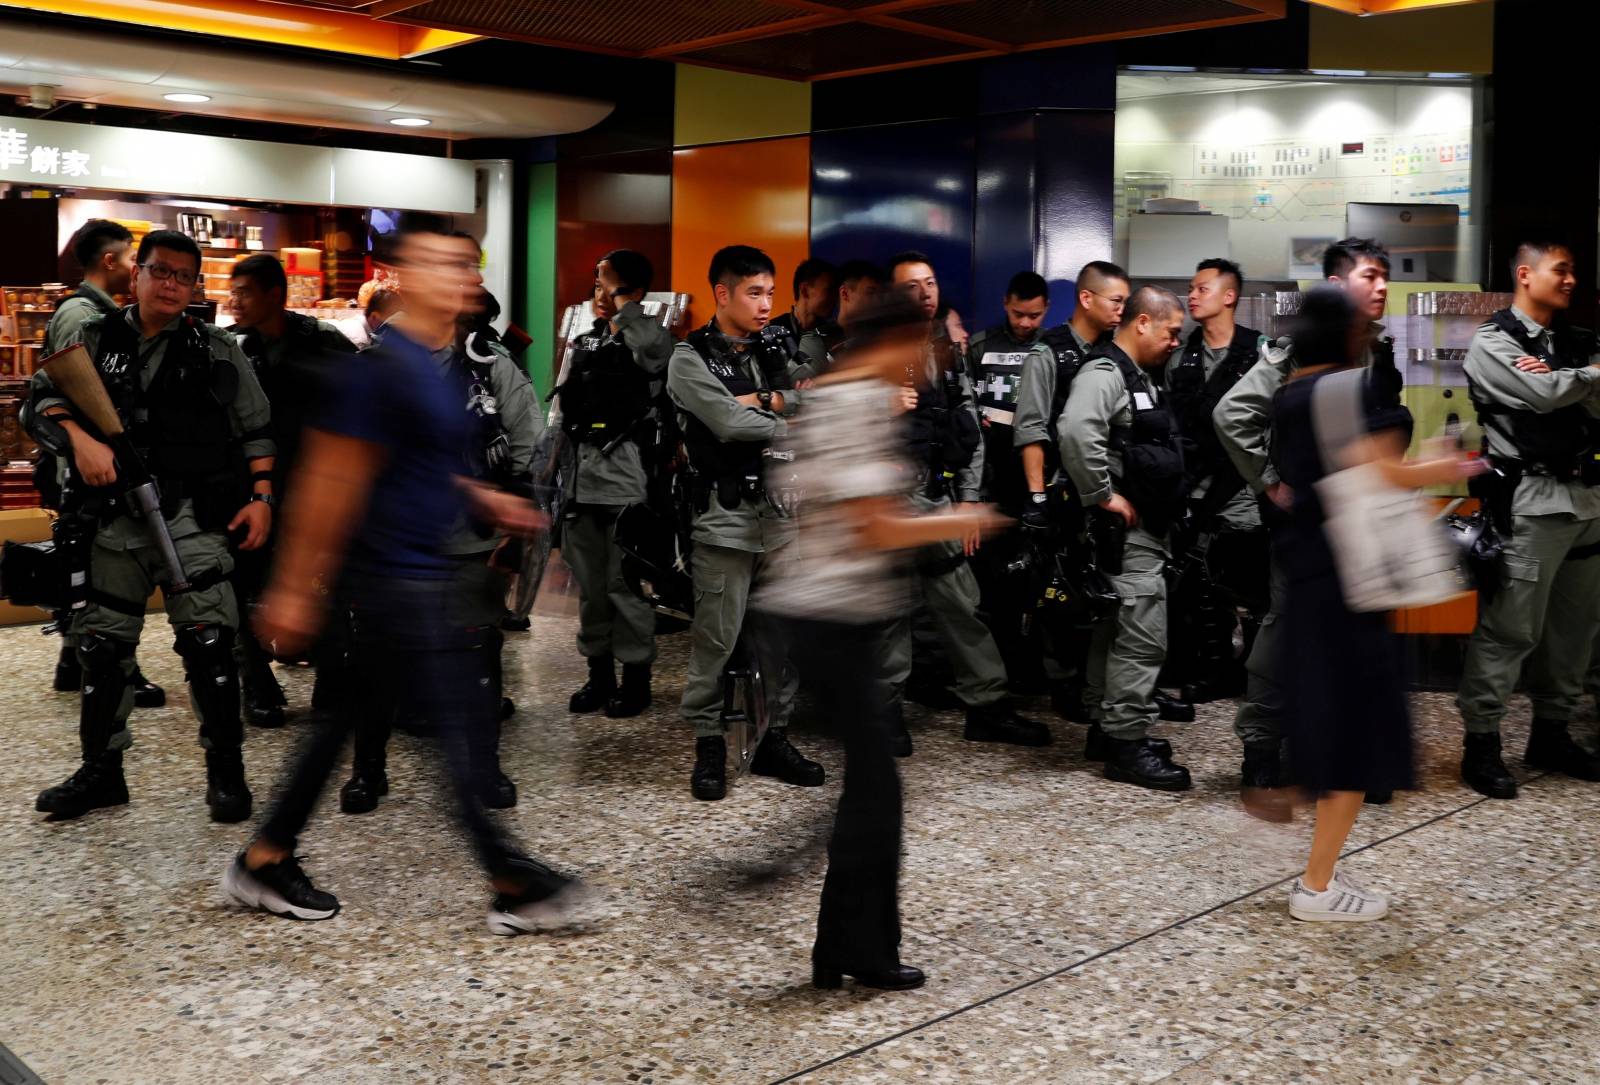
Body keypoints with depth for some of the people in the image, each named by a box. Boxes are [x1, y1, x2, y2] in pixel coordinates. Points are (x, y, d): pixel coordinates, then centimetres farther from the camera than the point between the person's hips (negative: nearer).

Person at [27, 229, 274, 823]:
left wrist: (261, 497, -3)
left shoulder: (217, 350, 5)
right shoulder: (95, 340, 10)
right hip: (116, 518, 3)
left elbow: (255, 429, 6)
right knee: (103, 645, 10)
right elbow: (43, 397, 2)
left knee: (208, 638, -9)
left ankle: (226, 770, 3)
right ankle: (100, 772, 24)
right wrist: (81, 438, -16)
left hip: (192, 516, -3)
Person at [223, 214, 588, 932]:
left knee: (349, 712, 15)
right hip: (396, 579, -10)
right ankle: (514, 887, 7)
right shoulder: (383, 366, -17)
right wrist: (294, 590, -17)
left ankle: (264, 861, 27)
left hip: (415, 572, 10)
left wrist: (484, 501, 13)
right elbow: (330, 478, -18)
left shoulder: (436, 369, 13)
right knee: (462, 719, -4)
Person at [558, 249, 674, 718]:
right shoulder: (584, 342, 16)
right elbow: (563, 412, 19)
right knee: (589, 583, 11)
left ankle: (636, 676, 10)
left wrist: (620, 296, -19)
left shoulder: (652, 338, -4)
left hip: (626, 475, -6)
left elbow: (651, 345, -32)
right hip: (582, 474, 6)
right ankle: (599, 673, 22)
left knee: (626, 583, -2)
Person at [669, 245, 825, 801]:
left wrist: (755, 401, -11)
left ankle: (774, 740, 18)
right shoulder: (690, 358, -1)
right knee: (716, 639, -3)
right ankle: (709, 745, 11)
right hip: (725, 518, -5)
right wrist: (786, 426, -4)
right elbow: (730, 424, -15)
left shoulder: (772, 355, 16)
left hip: (782, 513, 6)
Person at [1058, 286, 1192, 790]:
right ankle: (1128, 744, -5)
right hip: (1125, 532, -10)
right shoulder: (1105, 373, -14)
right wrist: (1104, 495, -25)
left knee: (1116, 632, 14)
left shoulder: (1138, 378, 19)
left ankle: (1108, 729, 22)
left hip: (1146, 531, 10)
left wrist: (1168, 507, 19)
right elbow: (1075, 431, -33)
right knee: (1143, 638, -10)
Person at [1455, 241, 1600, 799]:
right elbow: (1544, 393, -16)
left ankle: (1551, 733, 22)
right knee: (1510, 627, -7)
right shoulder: (1492, 344, -2)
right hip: (1534, 498, -7)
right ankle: (1481, 743, 0)